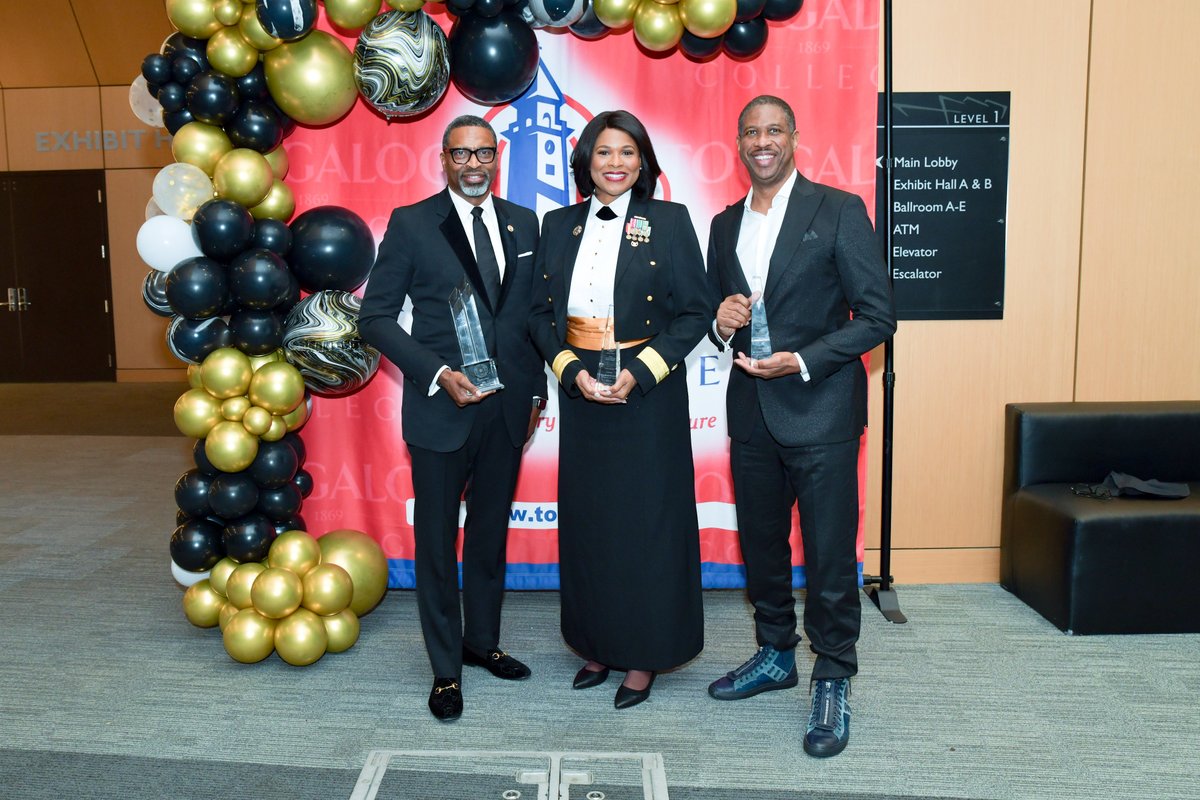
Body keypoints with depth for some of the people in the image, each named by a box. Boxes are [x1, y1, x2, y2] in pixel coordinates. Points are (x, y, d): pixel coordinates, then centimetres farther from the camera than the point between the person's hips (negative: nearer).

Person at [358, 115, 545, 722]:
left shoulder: (523, 224, 9)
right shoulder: (411, 223, -3)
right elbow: (375, 316, -5)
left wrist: (537, 389, 10)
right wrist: (438, 373, -15)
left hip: (508, 406, 4)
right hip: (441, 408, -4)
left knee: (491, 531, 16)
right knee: (437, 541, 6)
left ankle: (482, 642, 35)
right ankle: (446, 669, 21)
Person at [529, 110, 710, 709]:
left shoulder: (669, 222, -3)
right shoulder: (559, 225, 8)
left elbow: (695, 311, -6)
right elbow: (542, 311, 8)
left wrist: (639, 371, -16)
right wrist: (572, 369, -9)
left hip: (649, 394, -3)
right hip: (580, 393, 4)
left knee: (646, 520, 3)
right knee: (586, 520, 10)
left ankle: (644, 655, 19)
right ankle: (598, 646, 27)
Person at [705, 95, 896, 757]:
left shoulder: (839, 210, -5)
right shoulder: (724, 224, 12)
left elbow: (877, 314, -8)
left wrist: (803, 360, -18)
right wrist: (722, 321, -4)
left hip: (820, 409, -5)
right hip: (750, 411, 6)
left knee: (829, 555, 1)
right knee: (760, 545, 16)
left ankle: (832, 682, 18)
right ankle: (774, 654, 35)